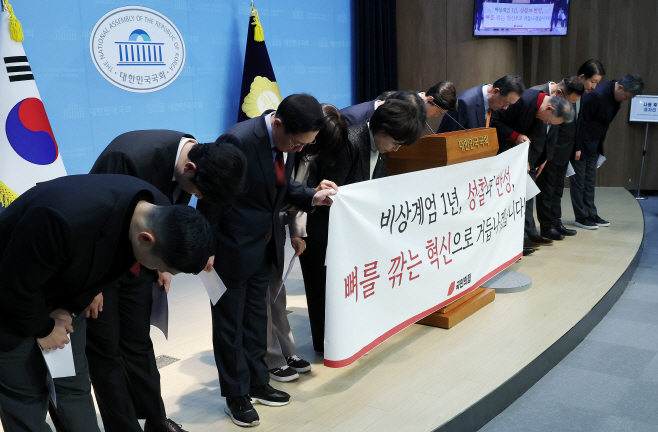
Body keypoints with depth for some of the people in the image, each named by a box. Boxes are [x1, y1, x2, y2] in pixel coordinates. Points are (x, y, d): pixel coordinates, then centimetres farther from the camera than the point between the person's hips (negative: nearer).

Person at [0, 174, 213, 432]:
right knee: (26, 395, -4)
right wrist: (43, 328, -12)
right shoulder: (67, 221, -43)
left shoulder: (161, 214, -19)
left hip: (61, 295, 6)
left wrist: (69, 309, -9)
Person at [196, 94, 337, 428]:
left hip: (265, 247, 8)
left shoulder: (289, 140, -4)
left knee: (256, 317, 20)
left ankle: (257, 382, 37)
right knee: (230, 323, 8)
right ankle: (236, 395, 25)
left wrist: (312, 197, -7)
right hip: (232, 249, -7)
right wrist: (208, 250, -16)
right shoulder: (237, 142, -27)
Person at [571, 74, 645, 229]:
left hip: (594, 144, 8)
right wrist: (577, 147, -19)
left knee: (590, 181, 13)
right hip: (581, 142, -8)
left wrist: (600, 147, 14)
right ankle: (581, 217, 7)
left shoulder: (617, 97, 1)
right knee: (579, 180, 0)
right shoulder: (596, 95, -26)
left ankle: (591, 214, 20)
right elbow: (581, 121, -22)